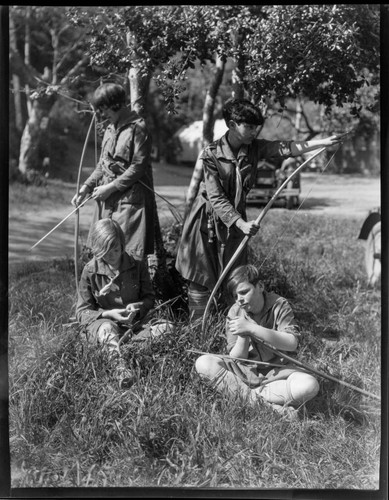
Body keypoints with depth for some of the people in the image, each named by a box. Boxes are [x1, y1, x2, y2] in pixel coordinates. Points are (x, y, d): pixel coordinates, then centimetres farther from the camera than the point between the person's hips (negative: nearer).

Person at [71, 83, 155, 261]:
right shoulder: (110, 129, 14)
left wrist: (111, 187, -15)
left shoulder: (137, 128, -11)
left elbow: (137, 167, -15)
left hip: (130, 199, -8)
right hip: (108, 199, 8)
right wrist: (86, 187, 5)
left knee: (127, 251, -7)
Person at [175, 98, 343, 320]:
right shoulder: (211, 154, -15)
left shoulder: (254, 148, -2)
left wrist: (324, 142, -26)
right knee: (201, 280, 1)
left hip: (235, 221, 4)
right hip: (206, 221, -4)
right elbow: (216, 198, -19)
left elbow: (286, 148, -15)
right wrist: (242, 224, -28)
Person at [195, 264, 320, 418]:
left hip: (277, 369, -2)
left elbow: (292, 343, -23)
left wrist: (252, 328, -29)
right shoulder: (235, 313, -1)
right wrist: (242, 335, -24)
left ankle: (253, 395, -19)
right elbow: (236, 359, -3)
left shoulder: (279, 305, -8)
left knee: (309, 385, -32)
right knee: (202, 363, -23)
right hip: (245, 371, 3)